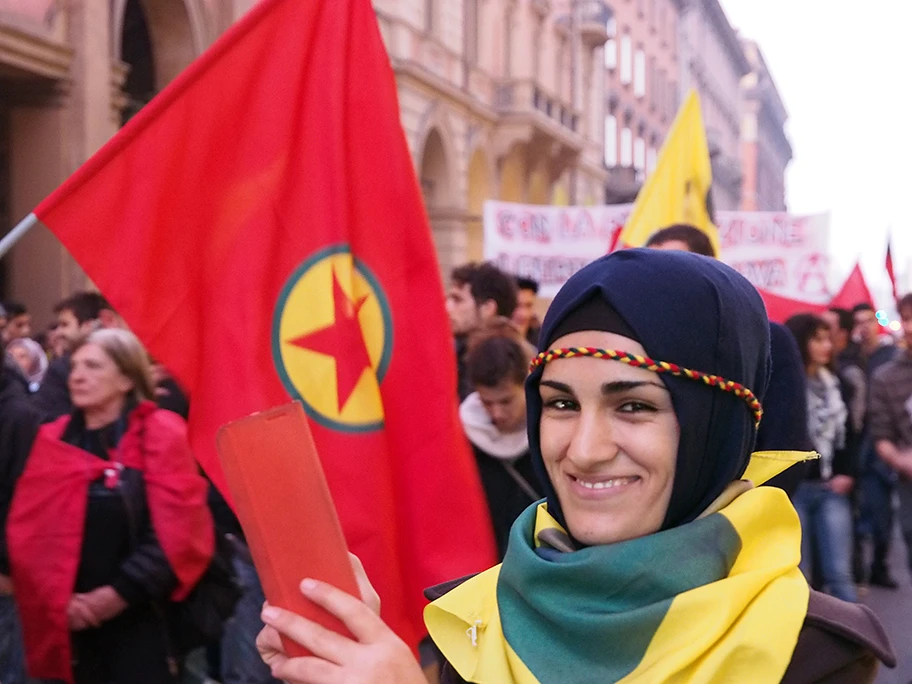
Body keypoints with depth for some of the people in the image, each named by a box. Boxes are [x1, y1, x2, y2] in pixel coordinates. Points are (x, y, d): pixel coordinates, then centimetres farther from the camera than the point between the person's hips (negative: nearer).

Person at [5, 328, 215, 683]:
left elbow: (180, 530, -9)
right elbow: (26, 531, 4)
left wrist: (122, 592, -14)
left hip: (141, 621, -3)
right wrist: (55, 596, -9)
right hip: (70, 625, 3)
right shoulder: (52, 439, 7)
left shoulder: (161, 434, -2)